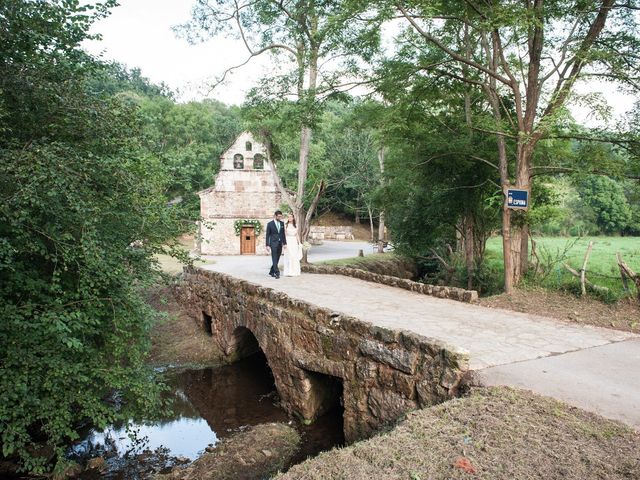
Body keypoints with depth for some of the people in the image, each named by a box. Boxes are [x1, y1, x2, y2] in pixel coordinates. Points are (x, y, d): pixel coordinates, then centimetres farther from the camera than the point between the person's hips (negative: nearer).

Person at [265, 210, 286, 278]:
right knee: (274, 259, -9)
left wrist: (285, 243, 6)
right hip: (273, 243, -5)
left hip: (280, 243, 5)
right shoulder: (270, 224, -5)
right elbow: (267, 235, -4)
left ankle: (272, 272, 24)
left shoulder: (282, 223, 9)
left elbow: (283, 234, 12)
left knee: (277, 259, 10)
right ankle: (277, 273, -12)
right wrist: (267, 245, -9)